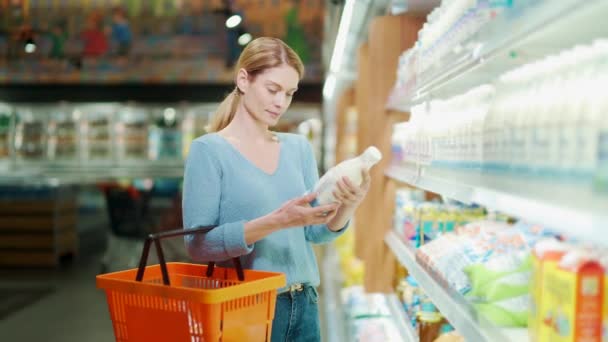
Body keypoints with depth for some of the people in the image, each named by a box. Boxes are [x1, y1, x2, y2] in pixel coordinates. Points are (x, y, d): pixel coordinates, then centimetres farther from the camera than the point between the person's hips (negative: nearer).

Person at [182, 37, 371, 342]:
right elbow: (197, 243, -16)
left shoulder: (299, 147, 7)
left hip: (303, 304, 5)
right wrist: (275, 222, -26)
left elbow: (317, 233, 5)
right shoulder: (209, 149, -9)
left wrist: (347, 206, -14)